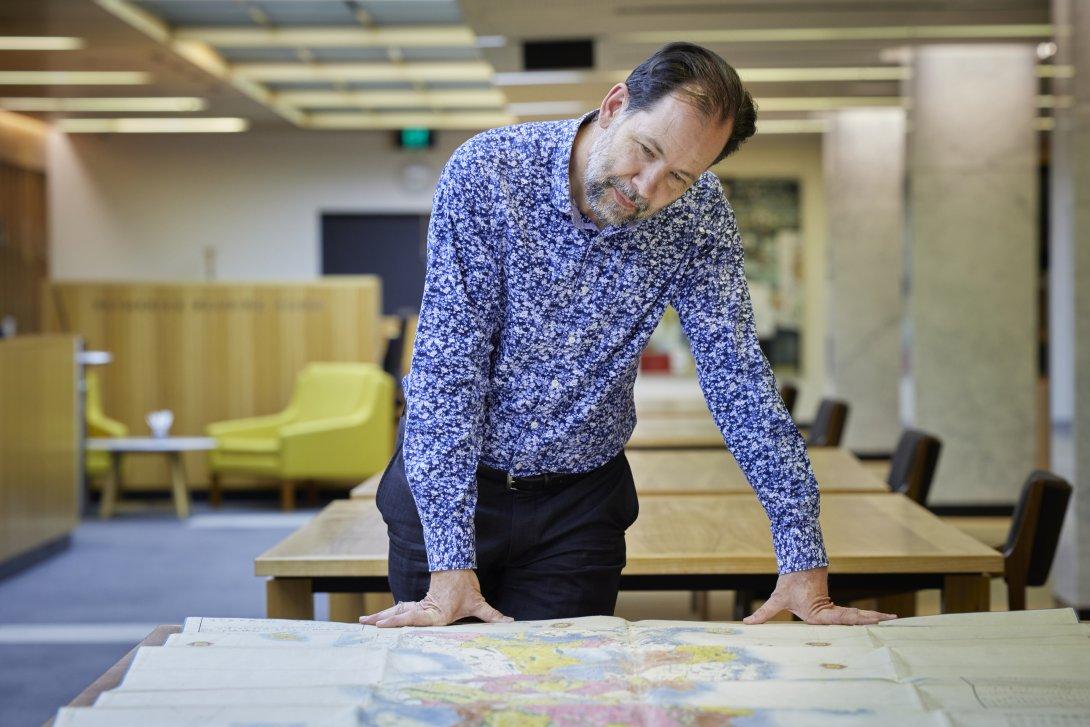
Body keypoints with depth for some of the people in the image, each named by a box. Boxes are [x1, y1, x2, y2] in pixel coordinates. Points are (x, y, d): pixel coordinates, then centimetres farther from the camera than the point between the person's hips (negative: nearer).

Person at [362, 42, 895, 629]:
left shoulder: (698, 213, -12)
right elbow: (448, 365, -23)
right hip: (443, 485, -1)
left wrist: (804, 564, -17)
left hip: (580, 501, 2)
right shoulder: (486, 171, -21)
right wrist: (451, 565, -28)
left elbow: (735, 375, -11)